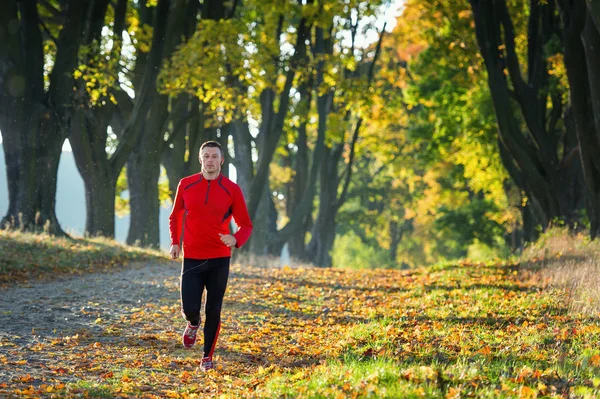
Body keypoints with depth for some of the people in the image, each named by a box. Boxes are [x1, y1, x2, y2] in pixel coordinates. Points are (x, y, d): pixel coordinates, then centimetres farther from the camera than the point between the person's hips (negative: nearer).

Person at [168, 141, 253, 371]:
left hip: (219, 259, -1)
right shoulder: (186, 185, 2)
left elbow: (246, 225, 1)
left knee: (213, 311, 1)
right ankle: (193, 324, 28)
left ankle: (207, 357, 19)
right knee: (190, 308, -9)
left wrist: (236, 239, -20)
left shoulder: (232, 190, -3)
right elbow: (175, 216, 17)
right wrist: (175, 242, 5)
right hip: (192, 258, 1)